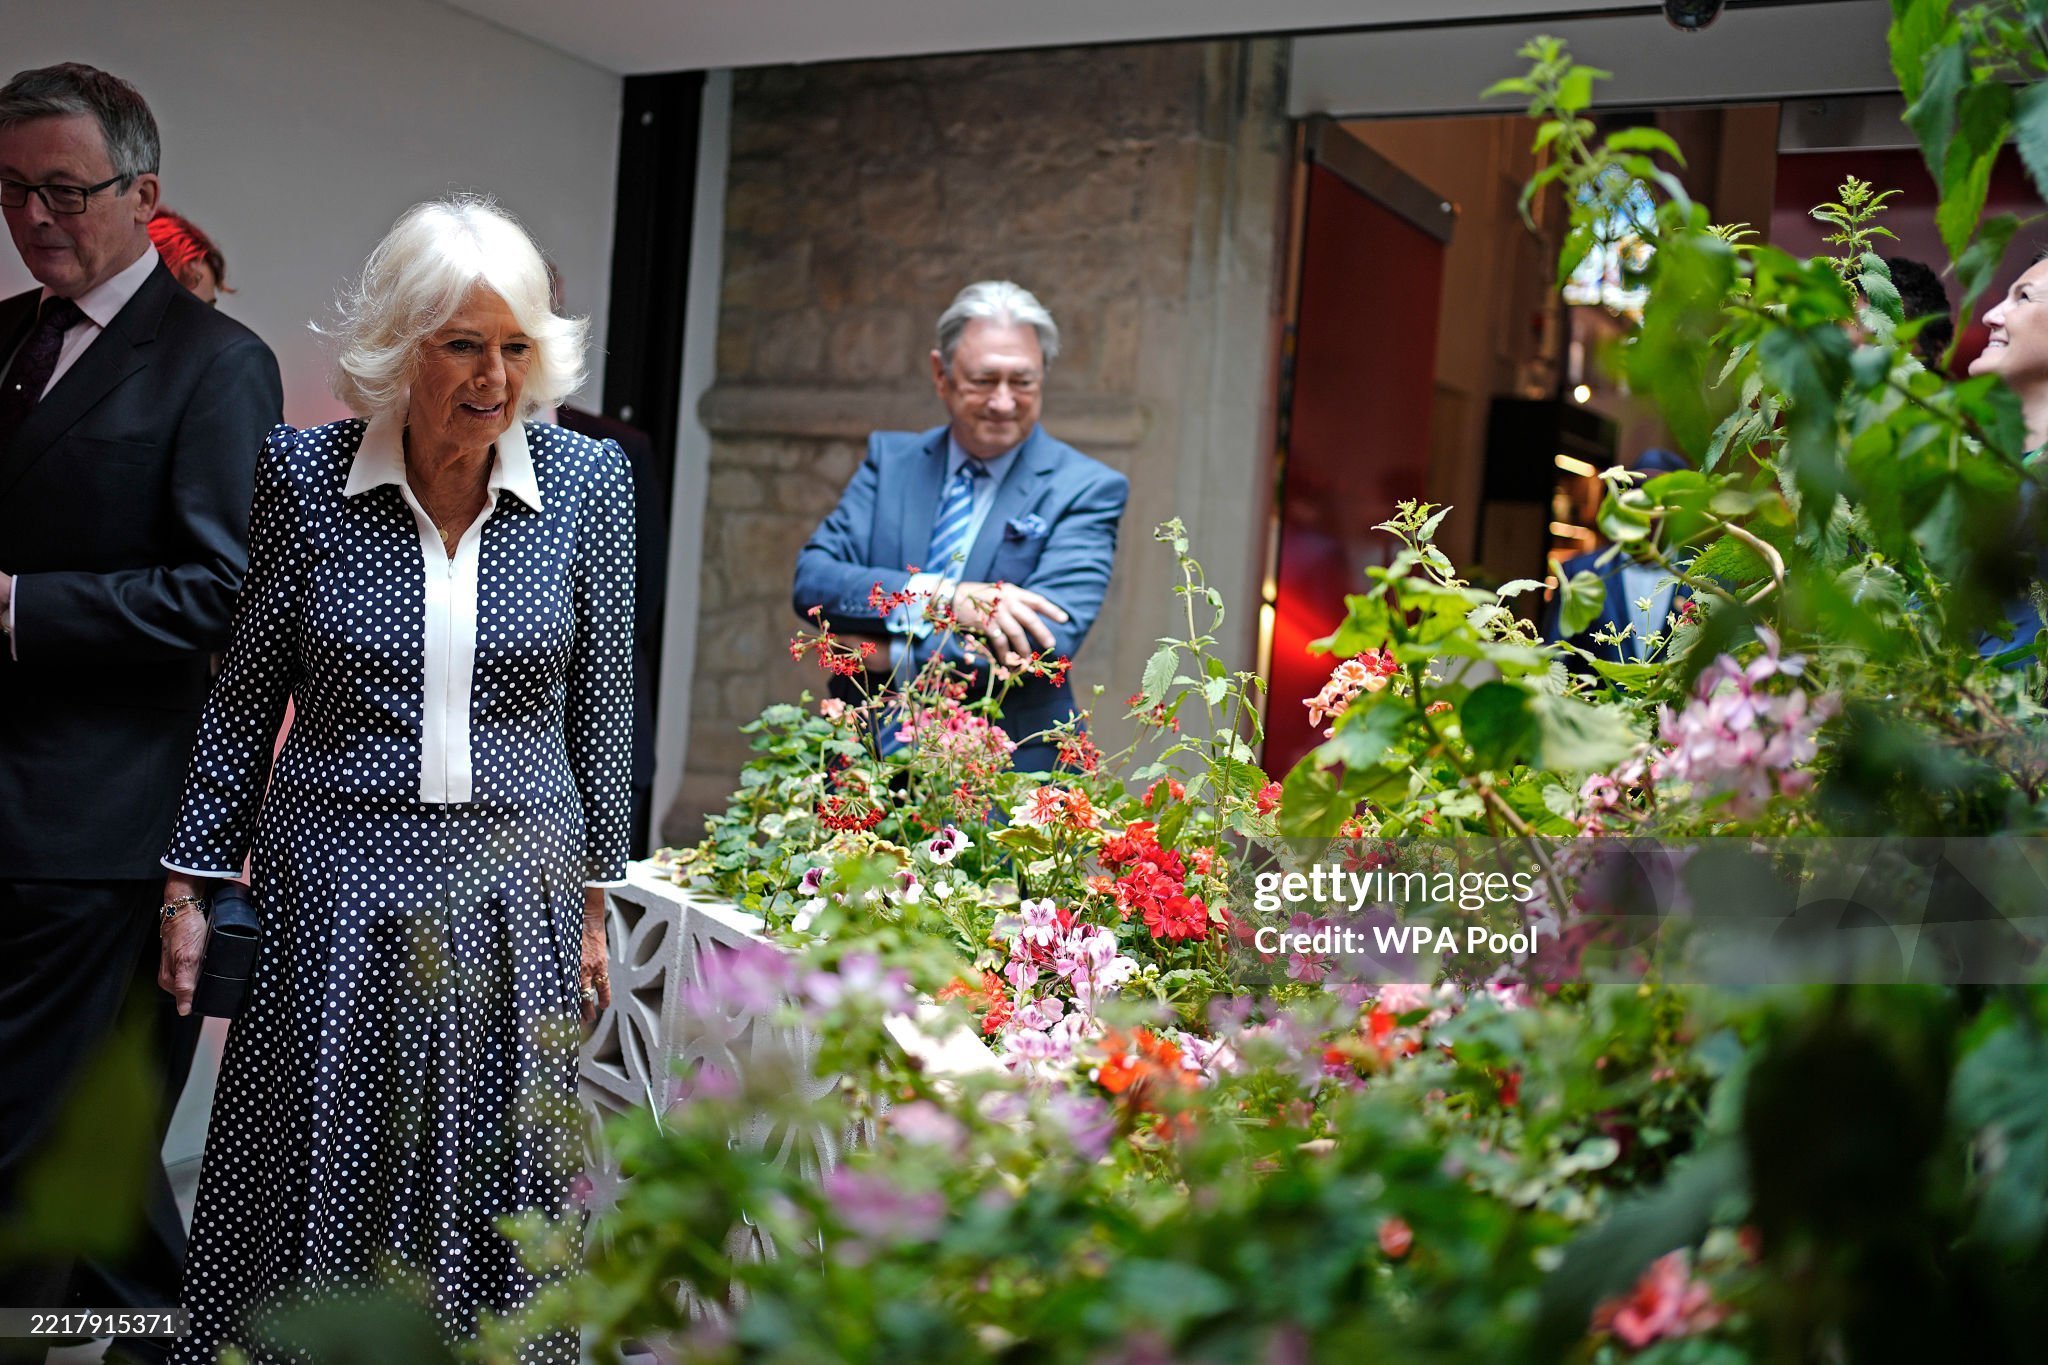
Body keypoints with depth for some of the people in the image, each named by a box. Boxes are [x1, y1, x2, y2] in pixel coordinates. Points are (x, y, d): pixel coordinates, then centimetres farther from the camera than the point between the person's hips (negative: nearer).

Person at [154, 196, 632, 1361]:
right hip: (335, 888, 0)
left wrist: (594, 900, 5)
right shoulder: (304, 472, -4)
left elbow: (601, 703, 3)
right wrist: (193, 879, 3)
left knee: (491, 1194, 11)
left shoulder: (588, 480, -3)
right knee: (312, 1183, 10)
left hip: (511, 896, 1)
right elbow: (248, 695, 3)